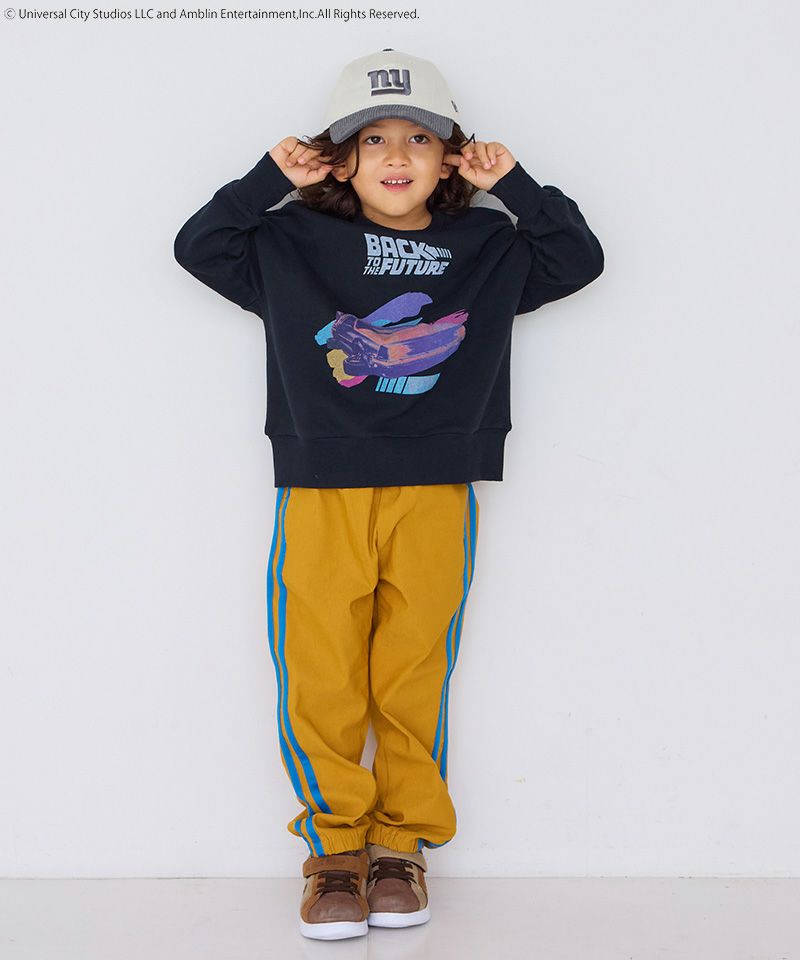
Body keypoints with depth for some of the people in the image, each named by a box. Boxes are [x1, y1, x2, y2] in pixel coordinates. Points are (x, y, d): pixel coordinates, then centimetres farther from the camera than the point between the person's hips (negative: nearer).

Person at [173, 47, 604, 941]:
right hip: (321, 497, 0)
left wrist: (515, 186, 5)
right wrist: (269, 181, 1)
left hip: (434, 499, 1)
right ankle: (334, 845, 13)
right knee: (321, 681, -1)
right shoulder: (294, 245, 9)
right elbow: (197, 246, 9)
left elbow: (579, 258, 12)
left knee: (413, 679, 3)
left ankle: (401, 844, 18)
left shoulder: (486, 248, 11)